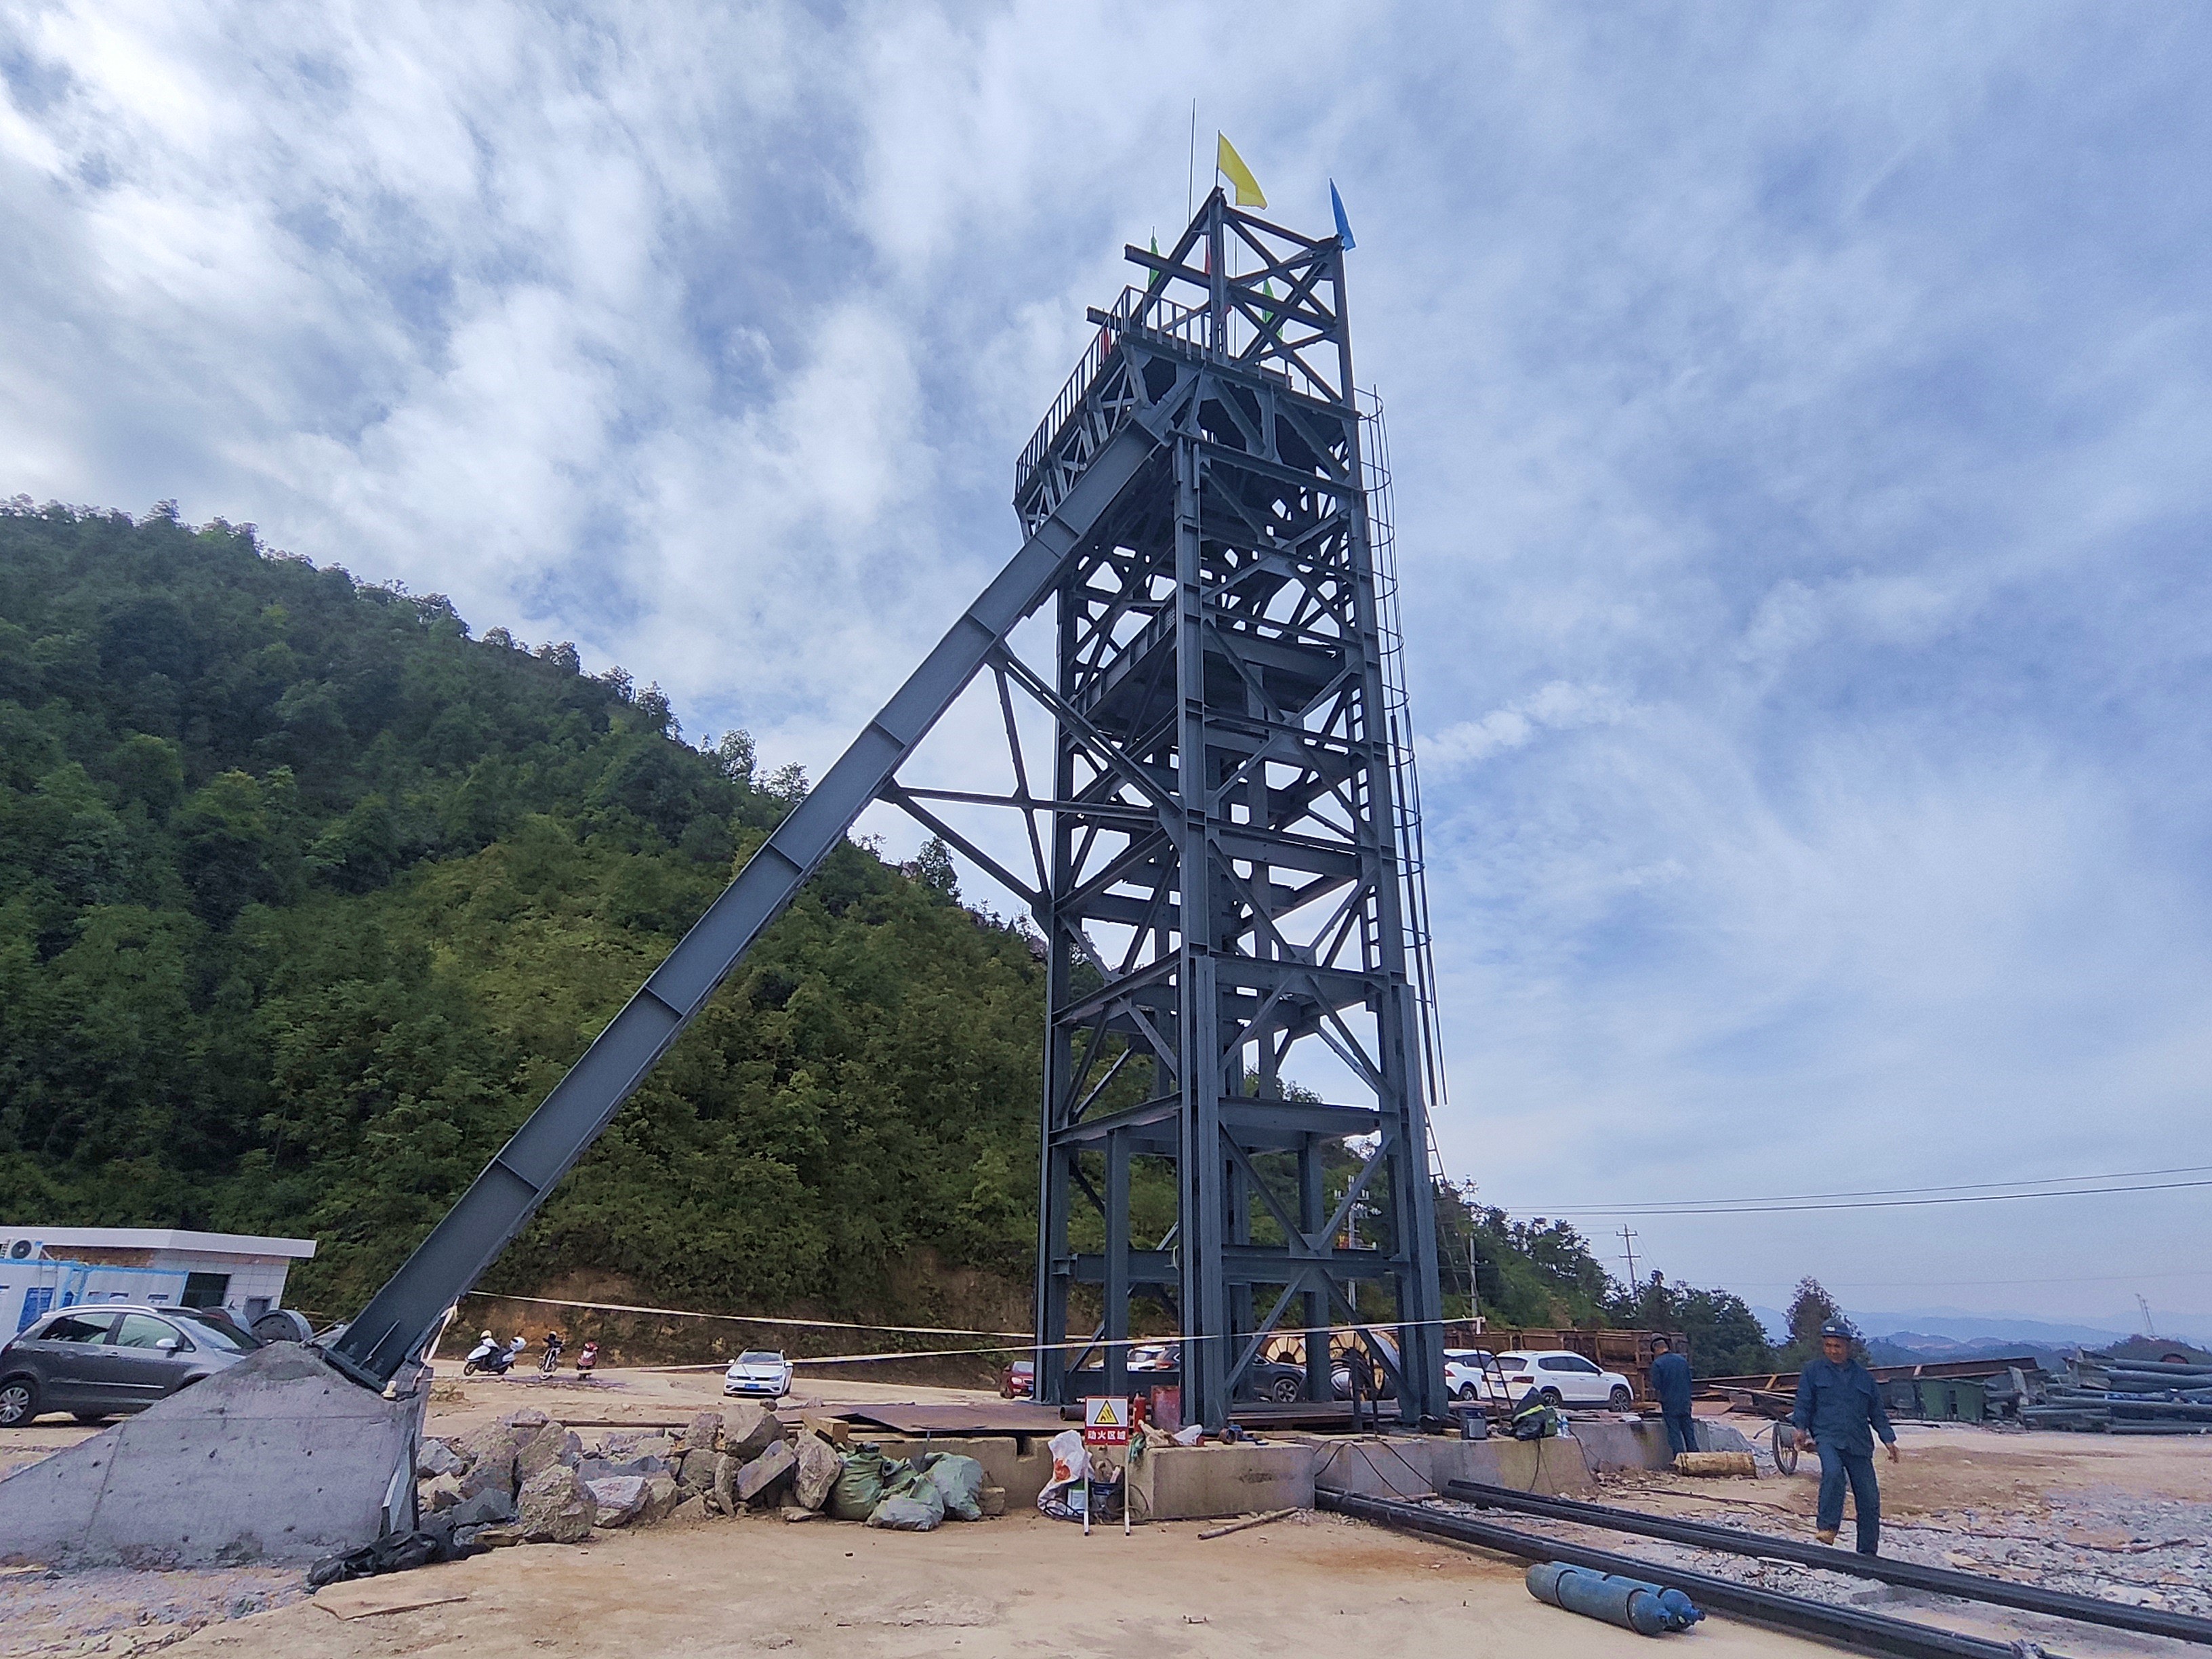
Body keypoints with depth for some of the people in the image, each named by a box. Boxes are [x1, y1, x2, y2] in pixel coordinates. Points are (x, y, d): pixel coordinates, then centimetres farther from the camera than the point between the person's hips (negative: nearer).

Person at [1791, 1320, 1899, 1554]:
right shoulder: (1813, 1371, 9)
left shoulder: (1863, 1376, 16)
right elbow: (1804, 1404, 6)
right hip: (1827, 1437, -3)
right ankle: (1827, 1528, -22)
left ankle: (1868, 1552, 17)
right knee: (1833, 1472, -31)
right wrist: (1801, 1428, -8)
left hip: (1859, 1443, 3)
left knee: (1869, 1498, 2)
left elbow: (1877, 1412, 19)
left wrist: (1888, 1439, 8)